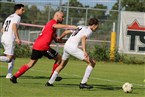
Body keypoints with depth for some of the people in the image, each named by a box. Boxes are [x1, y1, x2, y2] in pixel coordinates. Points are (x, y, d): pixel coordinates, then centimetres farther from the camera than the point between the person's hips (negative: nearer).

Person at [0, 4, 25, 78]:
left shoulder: (9, 17, 24)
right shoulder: (17, 17, -1)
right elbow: (14, 26, -19)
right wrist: (17, 38, -24)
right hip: (10, 39, -9)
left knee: (12, 57, 15)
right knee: (9, 58, -10)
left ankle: (9, 74, 9)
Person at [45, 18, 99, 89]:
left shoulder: (80, 27, 25)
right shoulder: (89, 30, 1)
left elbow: (66, 32, 31)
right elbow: (83, 38, -20)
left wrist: (59, 38, 51)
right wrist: (84, 51, -34)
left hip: (66, 45, 8)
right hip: (73, 47, -8)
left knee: (62, 64, 32)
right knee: (92, 63, -5)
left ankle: (50, 82, 34)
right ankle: (83, 83, -9)